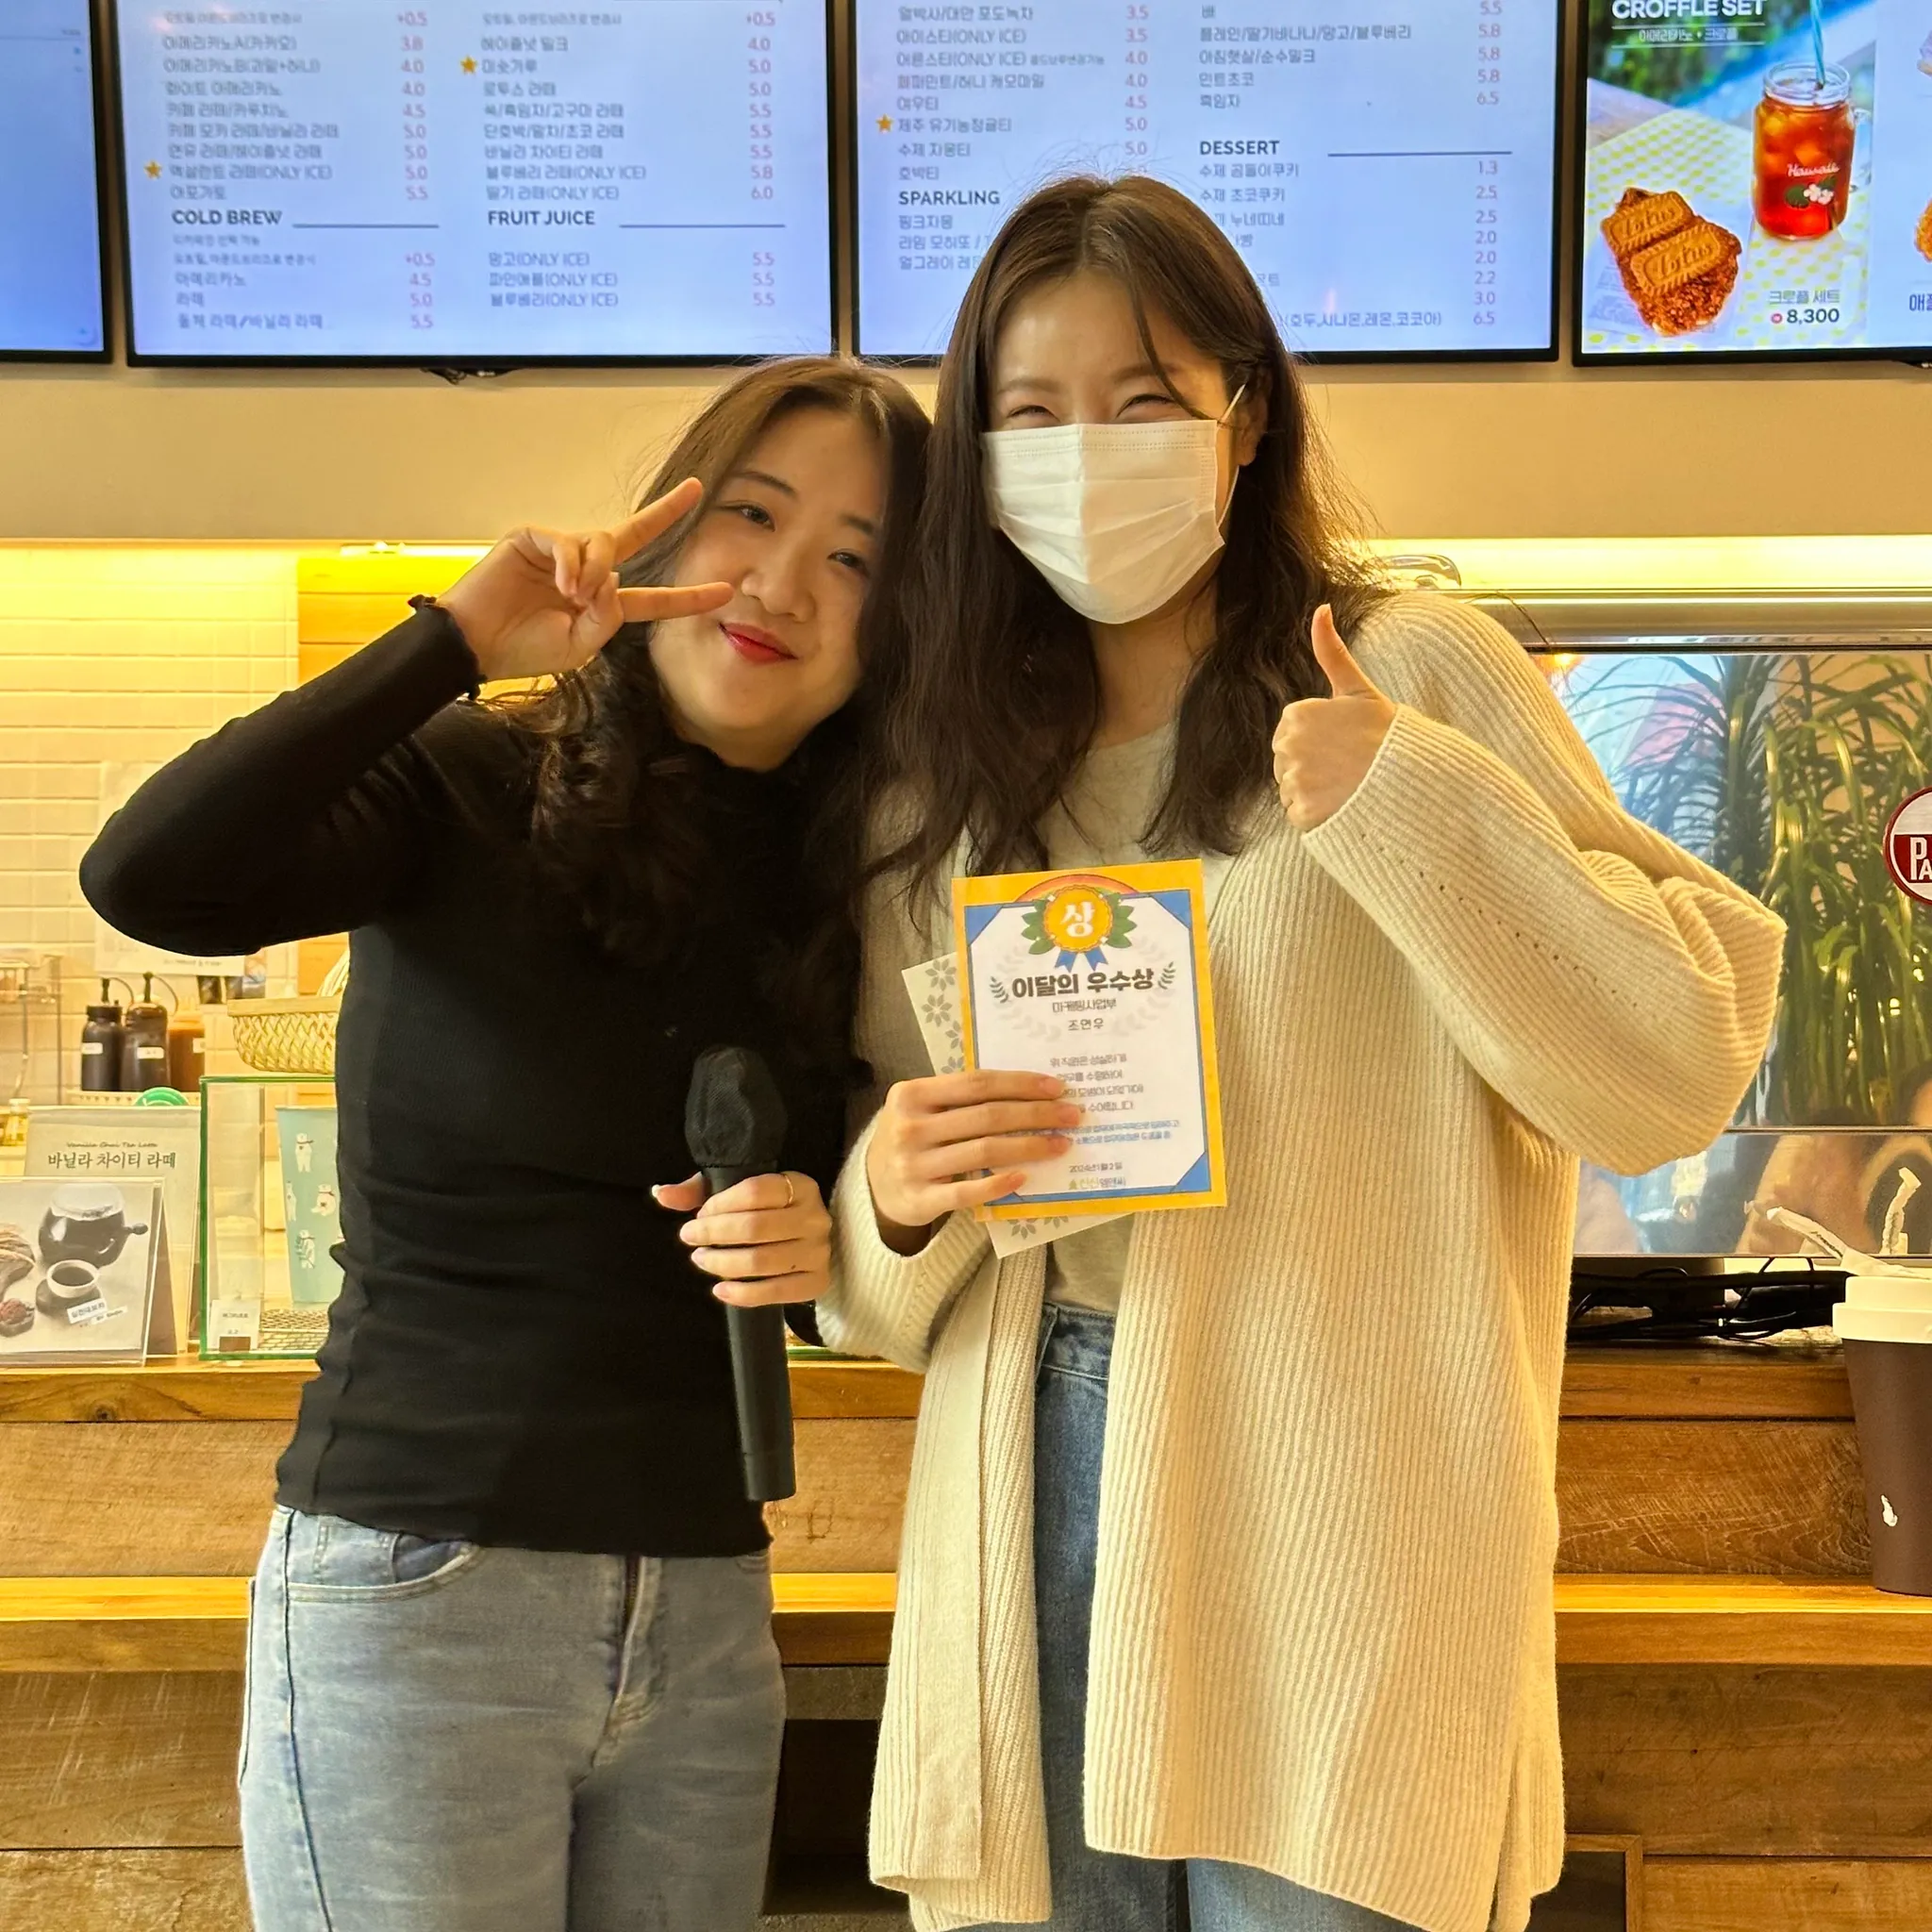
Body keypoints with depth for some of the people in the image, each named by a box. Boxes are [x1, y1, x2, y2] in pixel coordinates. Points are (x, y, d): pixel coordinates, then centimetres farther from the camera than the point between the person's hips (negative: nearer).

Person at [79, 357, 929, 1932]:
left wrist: (828, 1239, -8)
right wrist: (460, 641, -23)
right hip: (417, 1587, -4)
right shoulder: (479, 788, -8)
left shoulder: (838, 895, 5)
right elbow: (146, 880, -26)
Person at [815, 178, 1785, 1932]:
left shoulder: (1416, 672, -1)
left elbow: (1678, 1070, -7)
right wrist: (896, 1202, -8)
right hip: (1030, 1508, 4)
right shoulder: (950, 774, 11)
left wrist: (1410, 810, -17)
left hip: (1340, 1534, -3)